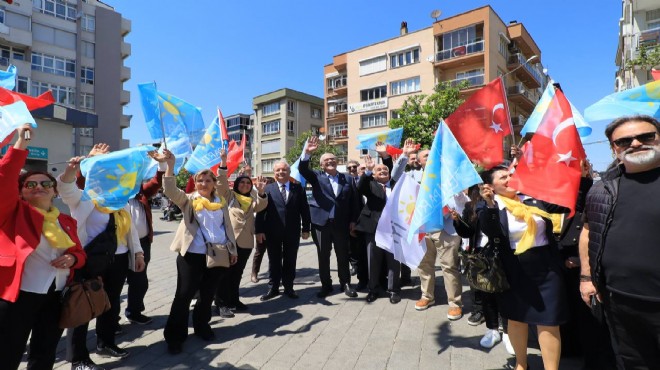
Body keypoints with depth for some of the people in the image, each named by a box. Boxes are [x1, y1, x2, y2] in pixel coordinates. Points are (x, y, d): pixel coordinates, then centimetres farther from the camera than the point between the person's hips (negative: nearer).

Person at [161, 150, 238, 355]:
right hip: (192, 255, -3)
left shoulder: (221, 202, 10)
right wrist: (170, 165, -28)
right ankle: (174, 337, 16)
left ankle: (202, 325, 36)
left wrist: (232, 249, 11)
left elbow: (228, 226, 14)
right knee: (184, 295, 2)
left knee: (208, 294, 15)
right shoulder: (188, 200, 2)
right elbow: (170, 190, -17)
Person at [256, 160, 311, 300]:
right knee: (274, 261, 11)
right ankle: (274, 288, 24)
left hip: (292, 232, 1)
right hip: (272, 232, -1)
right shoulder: (267, 188, 1)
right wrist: (259, 230, -9)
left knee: (290, 261, 11)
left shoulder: (298, 188, 4)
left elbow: (304, 209, 4)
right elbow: (261, 211, -3)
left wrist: (306, 229, 0)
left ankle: (288, 287, 25)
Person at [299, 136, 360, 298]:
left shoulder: (347, 179, 7)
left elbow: (354, 200, 8)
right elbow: (303, 169, -13)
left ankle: (345, 284, 24)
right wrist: (307, 153, -28)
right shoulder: (316, 177, 4)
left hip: (342, 223, 1)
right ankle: (326, 285, 22)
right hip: (322, 222, -1)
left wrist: (353, 220, 3)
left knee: (343, 255, 10)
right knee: (323, 256, 8)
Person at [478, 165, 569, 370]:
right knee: (517, 318, 15)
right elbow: (490, 232, -25)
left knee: (549, 321, 4)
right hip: (514, 271, -2)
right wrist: (489, 205, -38)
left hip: (546, 267, 2)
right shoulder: (487, 207, -7)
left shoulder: (534, 198, 4)